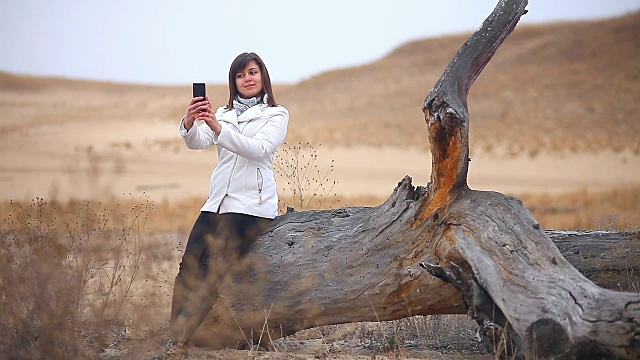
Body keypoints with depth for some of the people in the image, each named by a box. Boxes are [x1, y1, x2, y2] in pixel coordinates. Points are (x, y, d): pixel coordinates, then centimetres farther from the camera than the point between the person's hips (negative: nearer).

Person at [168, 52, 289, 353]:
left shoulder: (277, 114, 5)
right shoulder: (223, 113, 19)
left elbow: (260, 149, -15)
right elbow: (197, 142, 2)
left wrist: (219, 128, -28)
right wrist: (190, 123, -22)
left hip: (251, 204, -5)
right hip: (217, 200, 5)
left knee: (217, 271, -14)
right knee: (190, 268, -6)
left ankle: (198, 339, -9)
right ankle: (178, 339, -1)